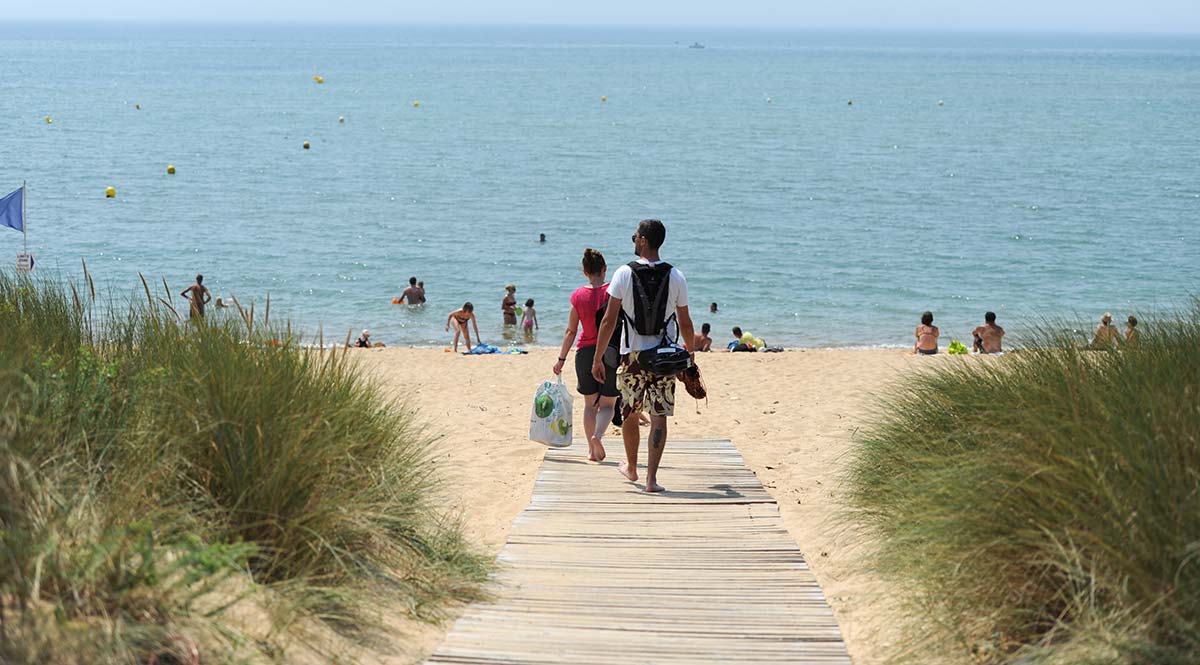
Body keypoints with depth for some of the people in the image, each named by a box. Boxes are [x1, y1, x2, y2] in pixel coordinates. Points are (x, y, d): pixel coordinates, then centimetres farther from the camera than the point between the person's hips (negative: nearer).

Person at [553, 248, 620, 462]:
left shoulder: (578, 296, -1)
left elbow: (570, 331, 1)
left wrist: (561, 359, 8)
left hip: (585, 352, 2)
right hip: (611, 353, -2)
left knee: (590, 403, 15)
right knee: (607, 404, 7)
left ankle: (592, 449, 15)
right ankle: (598, 436, -19)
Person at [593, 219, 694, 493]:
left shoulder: (624, 273, -6)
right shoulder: (676, 277, -1)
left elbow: (609, 320, -7)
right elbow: (685, 324, 4)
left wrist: (597, 358, -2)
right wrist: (691, 355, 18)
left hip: (632, 354, 0)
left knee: (629, 413, 17)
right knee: (659, 415, 1)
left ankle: (631, 467, 34)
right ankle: (651, 477, -7)